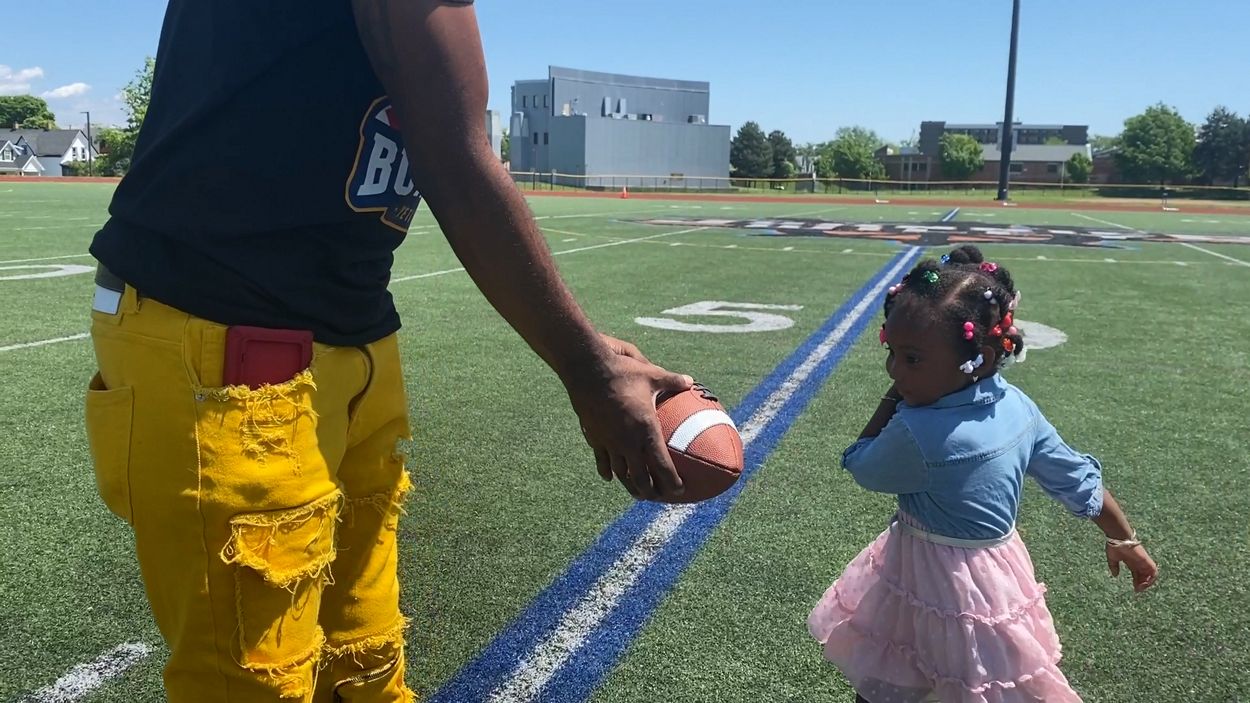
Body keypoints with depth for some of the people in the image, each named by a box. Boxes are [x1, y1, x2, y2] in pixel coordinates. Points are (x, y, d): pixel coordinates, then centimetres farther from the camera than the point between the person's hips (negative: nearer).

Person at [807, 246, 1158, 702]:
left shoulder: (917, 433, -32)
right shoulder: (1018, 406, -8)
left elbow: (860, 468, -12)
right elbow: (1078, 478, 4)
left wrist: (893, 399, -10)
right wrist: (1123, 538, 18)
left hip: (932, 584, -7)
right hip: (996, 573, 8)